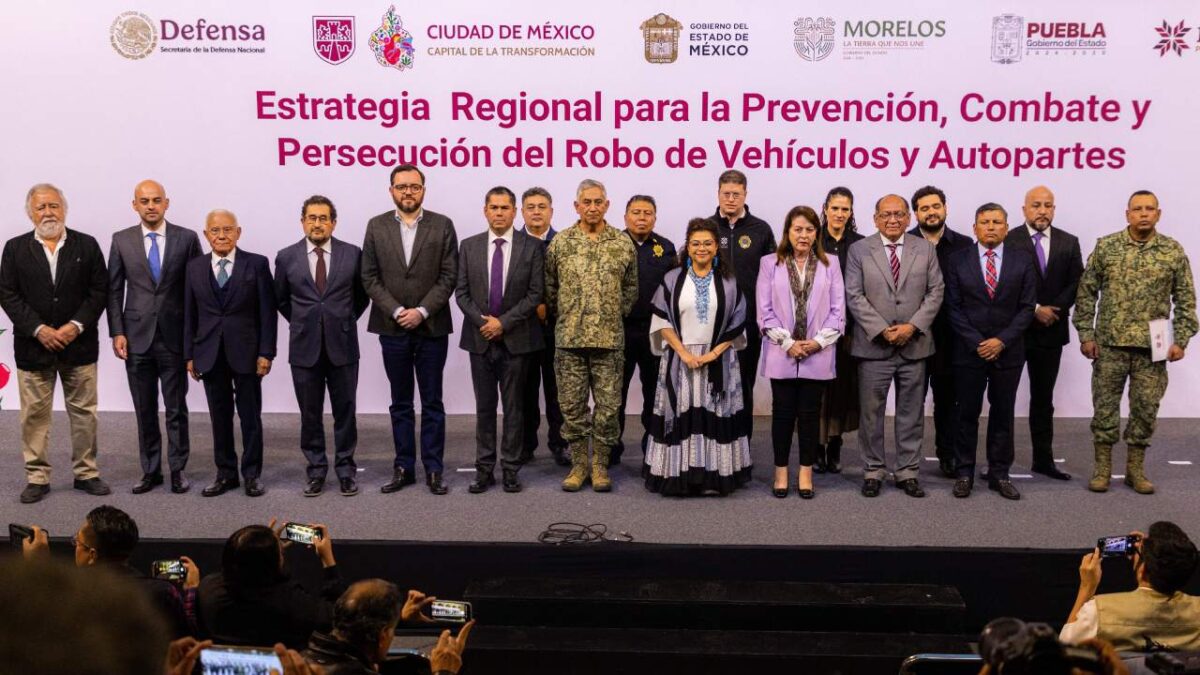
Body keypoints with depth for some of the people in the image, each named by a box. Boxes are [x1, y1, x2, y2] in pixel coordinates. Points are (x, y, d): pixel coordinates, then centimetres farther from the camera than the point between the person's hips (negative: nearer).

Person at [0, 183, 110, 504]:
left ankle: (86, 473, 17)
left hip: (79, 344, 0)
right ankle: (37, 477, 12)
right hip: (34, 345, 0)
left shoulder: (87, 245, 3)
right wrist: (39, 330, -12)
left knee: (84, 412, 7)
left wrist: (76, 326, -12)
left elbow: (99, 291, 0)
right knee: (34, 415, 4)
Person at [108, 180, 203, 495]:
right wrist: (117, 333, -2)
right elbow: (114, 291, 6)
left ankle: (178, 469, 14)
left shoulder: (187, 238, 1)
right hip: (137, 337, 1)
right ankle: (151, 471, 17)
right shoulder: (121, 240, 5)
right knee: (144, 410, 8)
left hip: (175, 337, -1)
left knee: (176, 408, 4)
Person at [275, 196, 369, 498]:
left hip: (342, 345, 0)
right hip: (304, 348, 1)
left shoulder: (353, 254, -1)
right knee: (310, 414, 7)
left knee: (345, 412, 6)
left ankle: (345, 470, 17)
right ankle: (316, 470, 18)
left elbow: (362, 295, 13)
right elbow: (281, 300, 15)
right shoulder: (286, 257, 1)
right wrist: (302, 324, 12)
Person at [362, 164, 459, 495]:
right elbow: (370, 277, 1)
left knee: (432, 403, 4)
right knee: (400, 404, 10)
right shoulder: (376, 226, 5)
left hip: (431, 327, -1)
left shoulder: (442, 225, 0)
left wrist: (422, 311, -13)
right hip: (392, 328, 2)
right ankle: (403, 468, 16)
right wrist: (396, 312, -10)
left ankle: (433, 469, 10)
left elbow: (449, 276, -4)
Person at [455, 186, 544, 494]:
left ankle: (511, 469, 11)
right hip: (480, 339, 2)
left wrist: (503, 322, -12)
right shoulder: (469, 246, 6)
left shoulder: (531, 247, -1)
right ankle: (484, 469, 12)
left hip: (516, 339, -2)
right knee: (484, 407, 7)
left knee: (514, 407, 4)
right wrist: (482, 321, -10)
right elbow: (462, 292, 4)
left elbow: (535, 293, -5)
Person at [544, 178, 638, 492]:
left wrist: (617, 314, 9)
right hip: (569, 338, 0)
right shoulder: (560, 243, 1)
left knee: (608, 405, 4)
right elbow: (549, 287, 10)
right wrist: (562, 317, 11)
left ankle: (600, 465, 15)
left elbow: (631, 287, 12)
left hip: (609, 338, 0)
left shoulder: (623, 244, 3)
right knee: (572, 405, 5)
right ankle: (578, 464, 17)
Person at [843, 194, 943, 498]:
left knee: (911, 413, 7)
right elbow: (854, 296, -4)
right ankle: (873, 471, 14)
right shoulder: (859, 251, 2)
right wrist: (881, 330, -12)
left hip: (914, 344, 2)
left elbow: (935, 293, 3)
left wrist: (912, 326, -10)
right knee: (871, 412, 3)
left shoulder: (925, 249, 7)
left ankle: (908, 472, 16)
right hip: (873, 345, -2)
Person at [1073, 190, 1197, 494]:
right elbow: (1086, 292, 2)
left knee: (1145, 408, 6)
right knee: (1105, 406, 4)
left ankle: (1135, 469, 19)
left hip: (1153, 347, 1)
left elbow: (1185, 299, 4)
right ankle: (1102, 467, 16)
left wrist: (1180, 340, -3)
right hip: (1109, 344, -1)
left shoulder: (1173, 251, 1)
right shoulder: (1105, 247, -1)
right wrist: (1086, 334, -3)